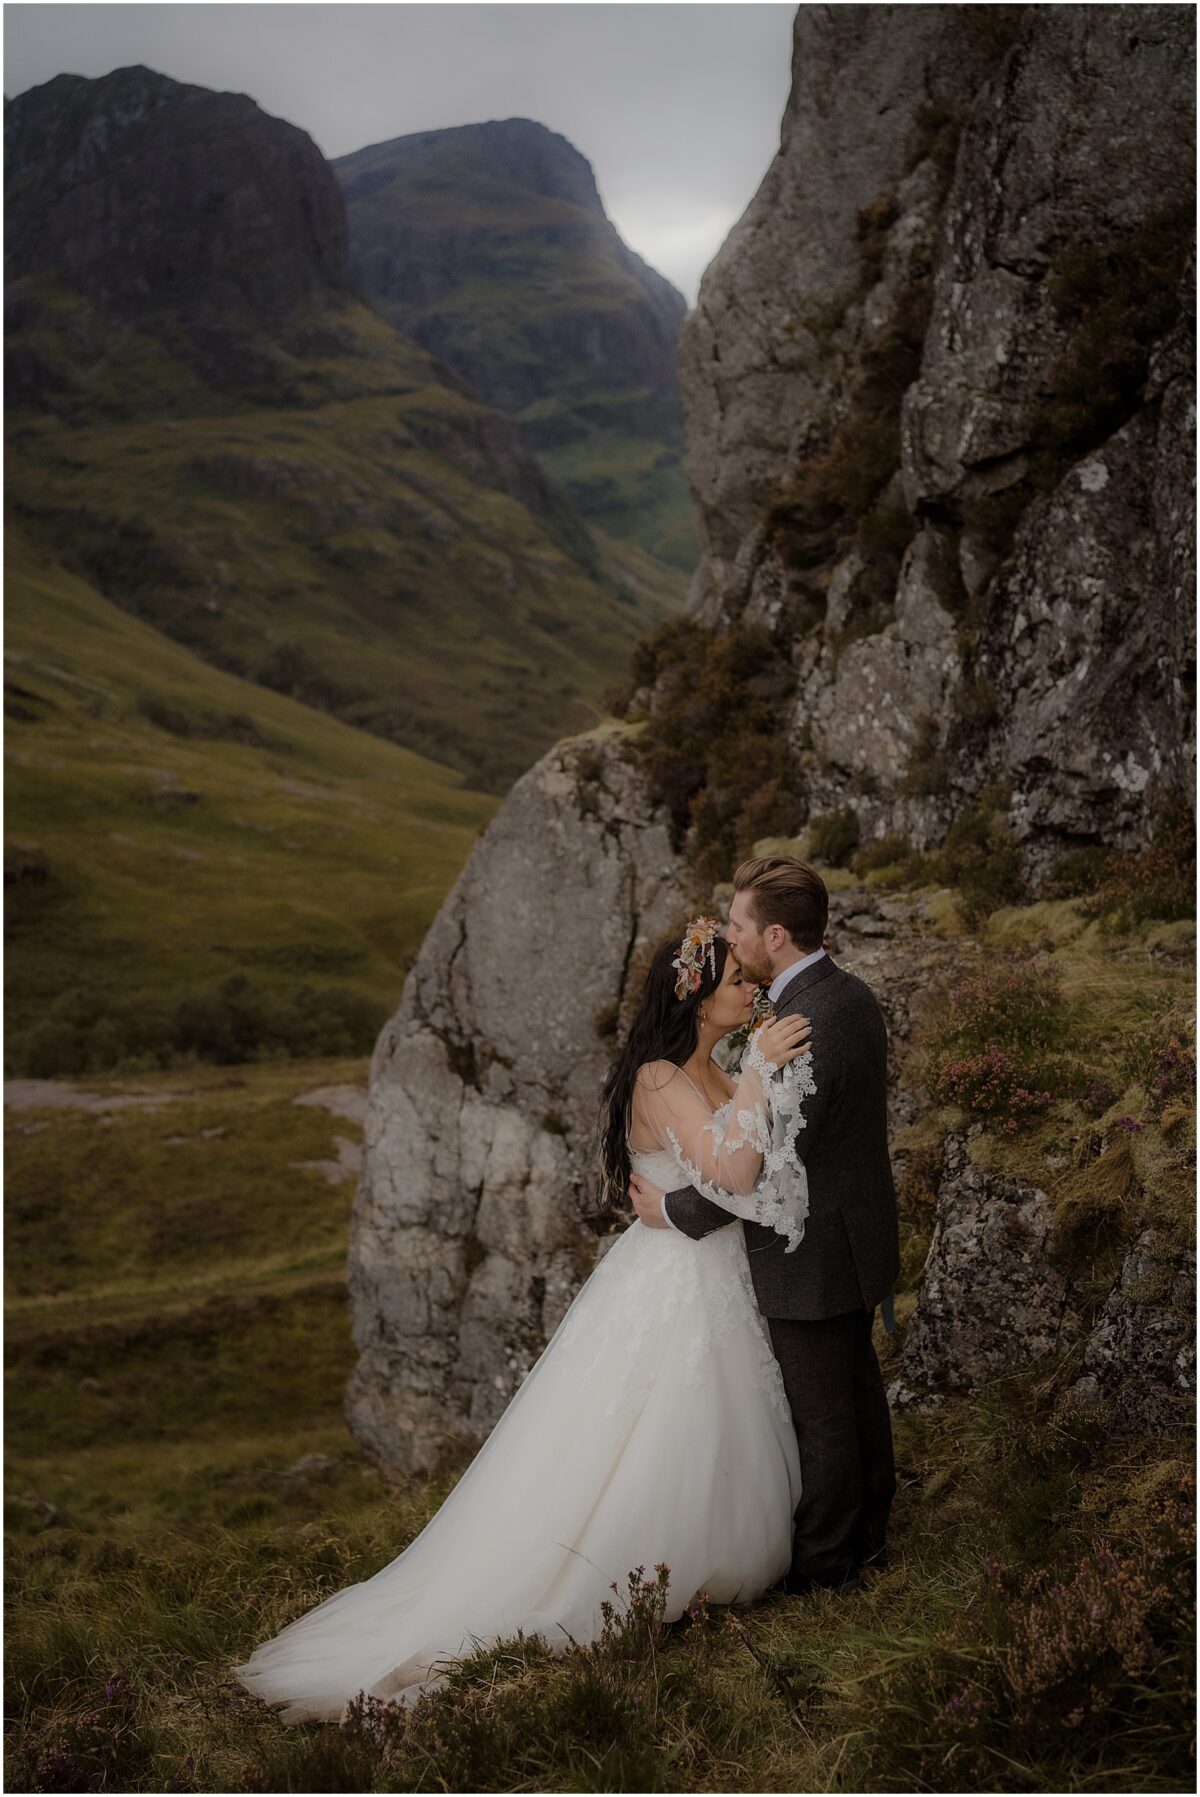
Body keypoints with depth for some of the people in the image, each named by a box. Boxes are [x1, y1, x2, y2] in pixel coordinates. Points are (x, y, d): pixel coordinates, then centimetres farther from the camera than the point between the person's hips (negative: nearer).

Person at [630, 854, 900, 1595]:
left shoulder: (802, 1028, -31)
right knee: (859, 1385, 24)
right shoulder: (852, 993, 0)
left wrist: (676, 1210, -14)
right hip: (861, 1233, 9)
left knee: (822, 1416, 9)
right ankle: (869, 1530, 42)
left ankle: (826, 1562, 27)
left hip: (812, 1260, -9)